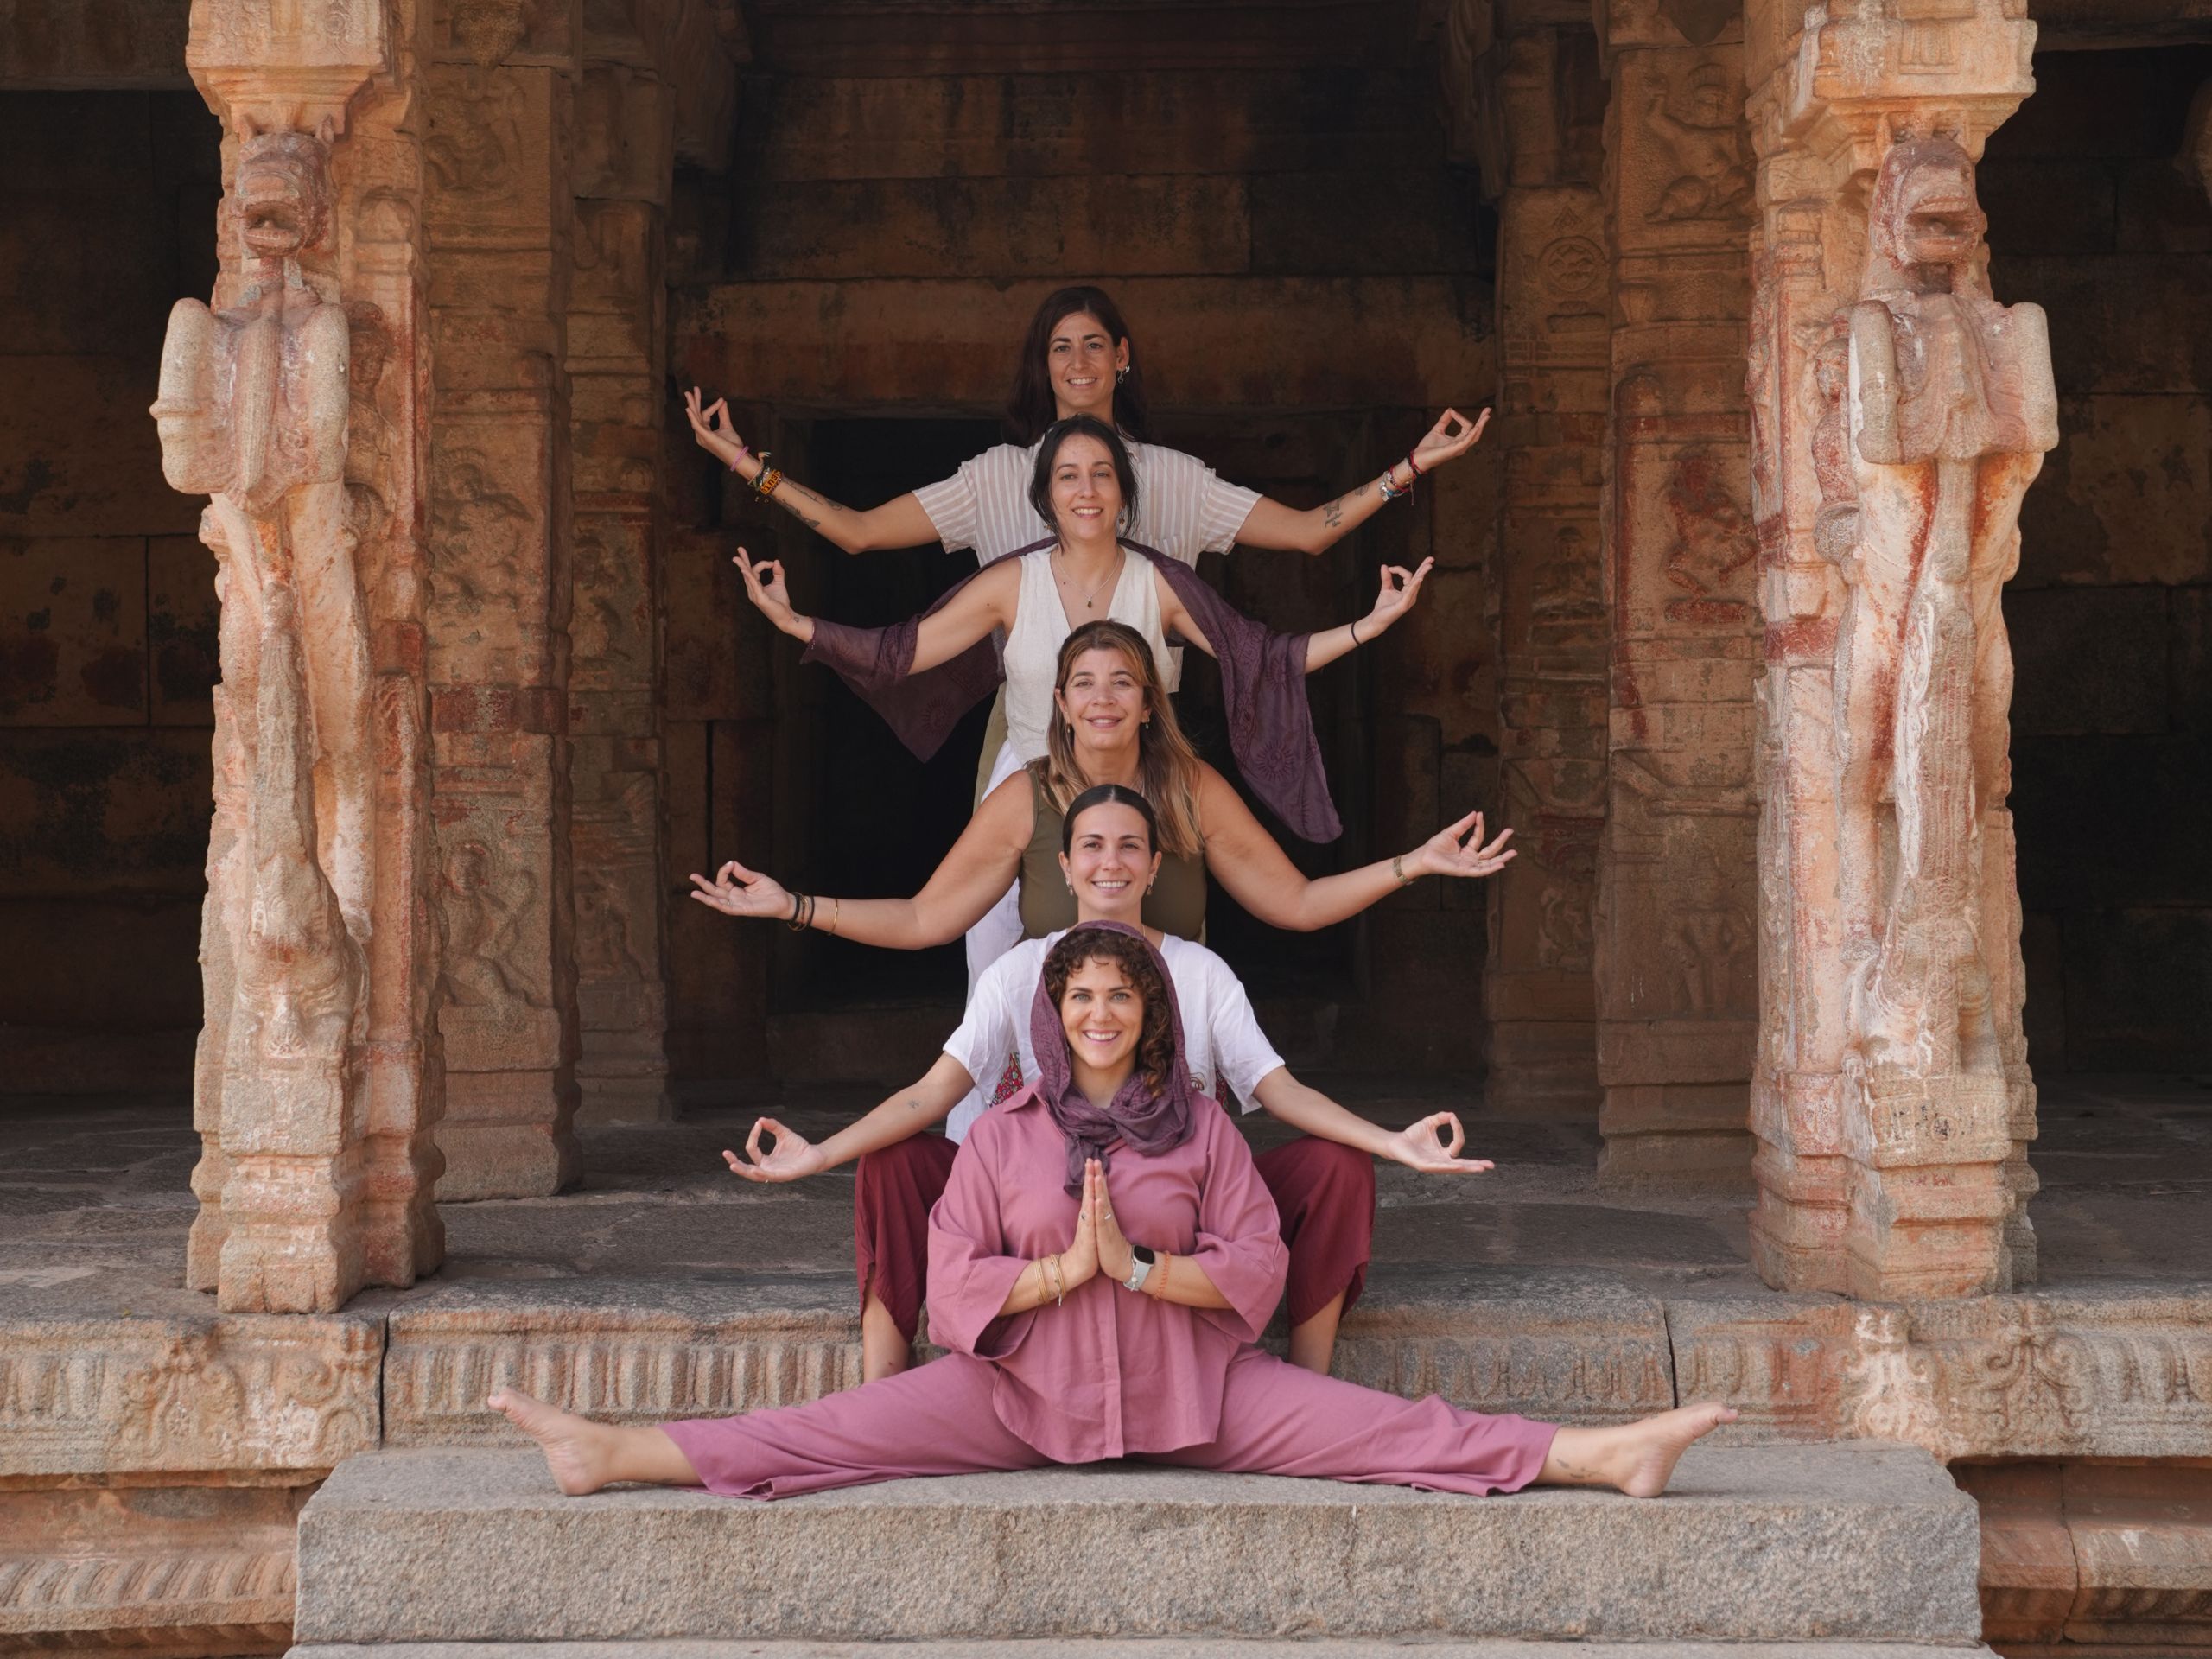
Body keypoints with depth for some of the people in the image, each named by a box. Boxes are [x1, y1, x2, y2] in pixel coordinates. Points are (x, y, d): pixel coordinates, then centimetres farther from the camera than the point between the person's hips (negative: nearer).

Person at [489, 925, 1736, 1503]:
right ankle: (617, 1454, -19)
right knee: (837, 1430, -12)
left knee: (1383, 1427, -14)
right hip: (1027, 1389, 1)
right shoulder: (1007, 1136, 5)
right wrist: (1064, 1268, -14)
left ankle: (1599, 1456, -21)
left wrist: (1140, 1268, -14)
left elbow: (1257, 1270, -2)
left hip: (1190, 1385, 0)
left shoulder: (1201, 1127, 4)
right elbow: (953, 1288, -1)